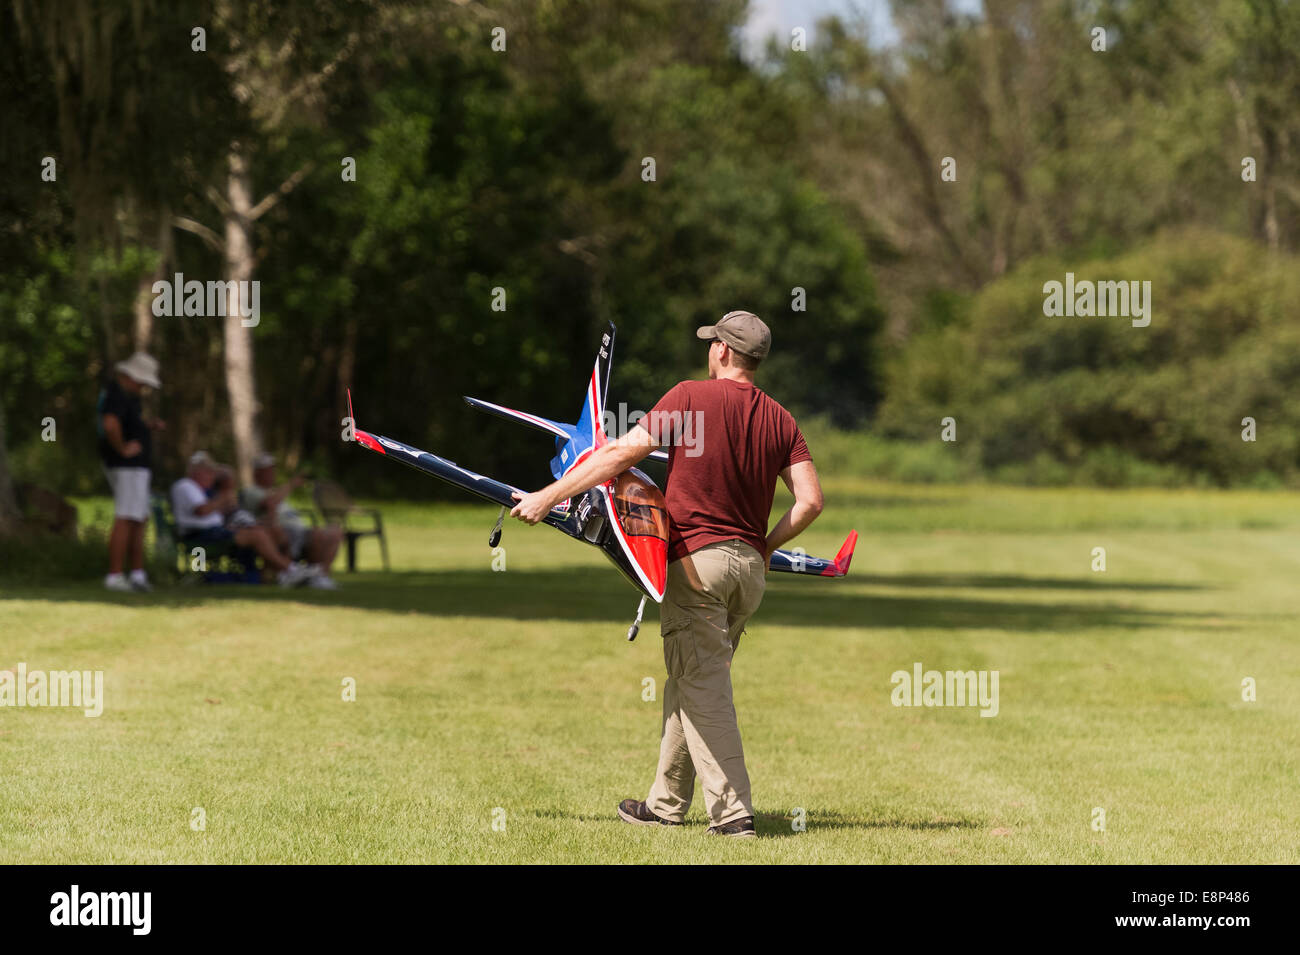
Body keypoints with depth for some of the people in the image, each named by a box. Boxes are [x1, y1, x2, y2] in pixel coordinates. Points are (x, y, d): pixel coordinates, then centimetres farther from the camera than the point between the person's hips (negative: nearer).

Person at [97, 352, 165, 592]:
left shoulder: (126, 394, 16)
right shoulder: (117, 396, -18)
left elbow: (136, 419, 34)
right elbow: (110, 424, -36)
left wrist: (151, 425, 14)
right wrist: (123, 449, -22)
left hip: (134, 467, 11)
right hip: (127, 466, -11)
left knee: (139, 521, 14)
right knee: (126, 521, -11)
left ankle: (138, 574, 16)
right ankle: (114, 576, -13)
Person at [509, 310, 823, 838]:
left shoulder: (690, 398, -6)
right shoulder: (780, 421, 7)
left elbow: (623, 454, -9)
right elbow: (810, 500, 1)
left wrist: (548, 495, -4)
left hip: (697, 557, -6)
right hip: (750, 566, 6)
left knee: (703, 687, -4)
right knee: (688, 680, 16)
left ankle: (732, 811, -11)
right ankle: (666, 803, 22)